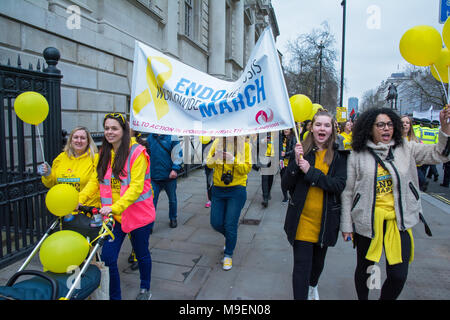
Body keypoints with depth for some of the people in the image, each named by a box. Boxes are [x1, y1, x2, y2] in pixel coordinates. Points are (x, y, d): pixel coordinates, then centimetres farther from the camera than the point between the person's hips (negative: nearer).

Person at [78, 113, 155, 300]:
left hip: (137, 213, -4)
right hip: (113, 216, 4)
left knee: (141, 254, 15)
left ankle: (145, 289, 41)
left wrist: (116, 207, -31)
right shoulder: (104, 153, 6)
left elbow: (136, 187, -21)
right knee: (107, 258, 0)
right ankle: (114, 296, 23)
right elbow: (95, 181, 5)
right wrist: (79, 200, -11)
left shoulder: (137, 152, -14)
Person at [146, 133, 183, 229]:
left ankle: (173, 219, 35)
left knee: (172, 199, 15)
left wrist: (175, 169, -17)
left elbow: (177, 154, -8)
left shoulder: (172, 137, -7)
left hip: (169, 175, -2)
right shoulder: (150, 137, 5)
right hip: (154, 176, 2)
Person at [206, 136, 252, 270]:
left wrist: (233, 160, -24)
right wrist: (215, 158, -21)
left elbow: (247, 168, -8)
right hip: (218, 189, 3)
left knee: (230, 225, 0)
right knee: (216, 223, 8)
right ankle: (230, 238, 42)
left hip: (236, 190, -3)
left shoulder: (244, 144, -6)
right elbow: (209, 163, 0)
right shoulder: (217, 142, 1)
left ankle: (228, 255, 23)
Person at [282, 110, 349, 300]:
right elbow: (285, 185, -7)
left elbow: (339, 186, -15)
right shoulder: (301, 150, -3)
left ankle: (313, 286, 52)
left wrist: (310, 171, -22)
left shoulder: (339, 155, -2)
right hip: (302, 218, -2)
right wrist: (296, 162, -22)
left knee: (318, 260, 23)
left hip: (326, 219, 2)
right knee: (301, 264, -3)